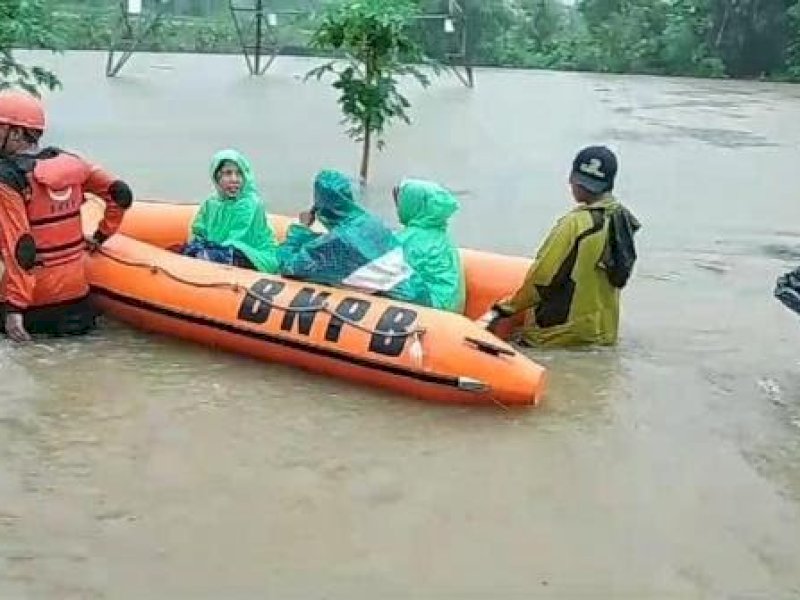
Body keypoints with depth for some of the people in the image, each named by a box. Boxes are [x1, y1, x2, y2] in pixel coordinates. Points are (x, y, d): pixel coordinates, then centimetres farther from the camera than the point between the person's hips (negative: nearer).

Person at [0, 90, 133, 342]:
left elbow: (20, 249, -21)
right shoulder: (69, 161, 2)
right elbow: (121, 194, 6)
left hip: (33, 300, -5)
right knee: (78, 326, 30)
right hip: (75, 292, 5)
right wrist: (101, 236, 17)